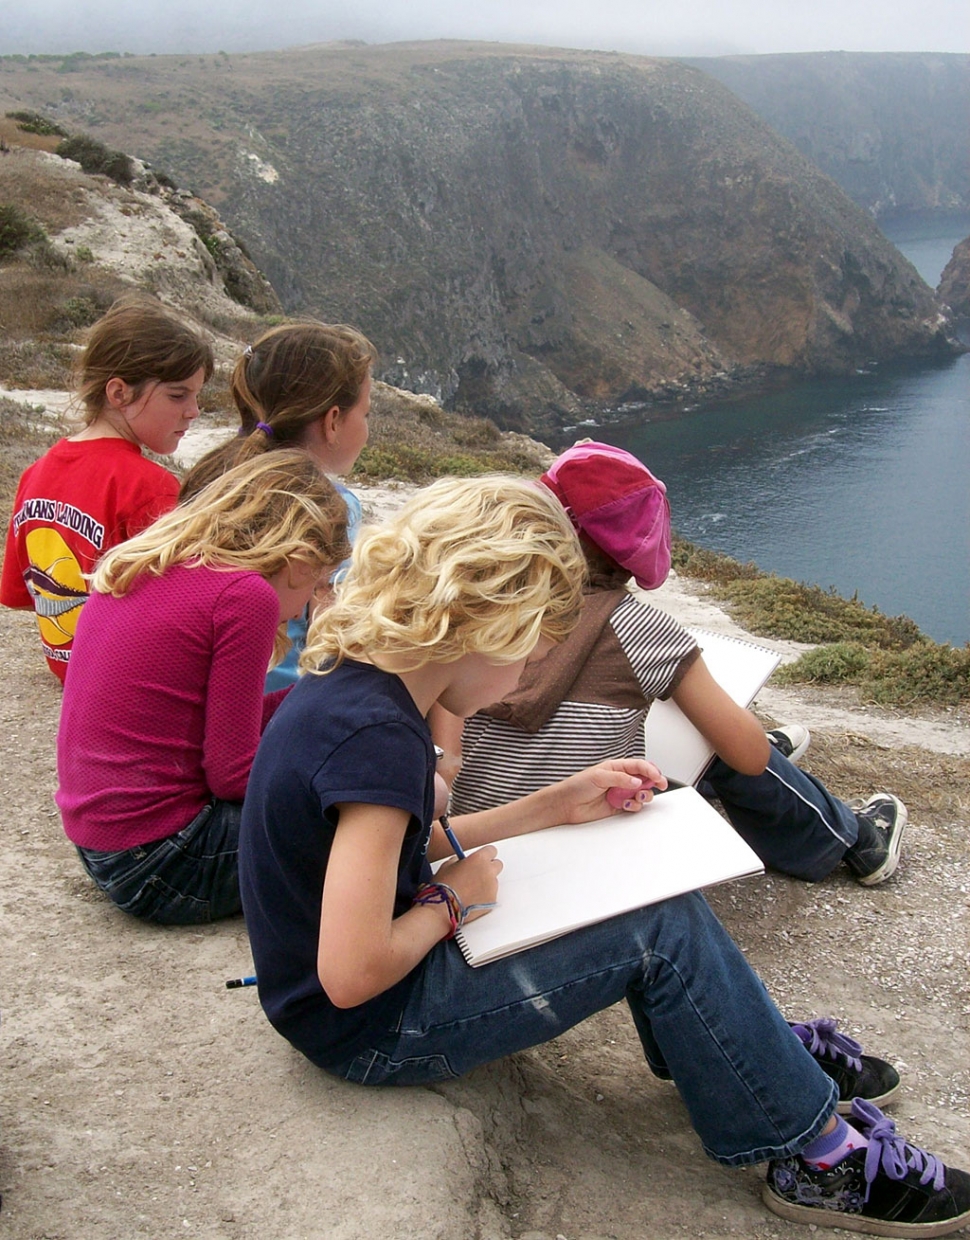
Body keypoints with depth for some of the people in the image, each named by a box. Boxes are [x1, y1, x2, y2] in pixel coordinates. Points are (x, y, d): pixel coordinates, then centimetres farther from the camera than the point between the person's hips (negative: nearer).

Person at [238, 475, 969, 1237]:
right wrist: (451, 904, -15)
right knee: (663, 932, -11)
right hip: (369, 1030, -9)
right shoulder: (377, 736, -30)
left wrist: (557, 806, 8)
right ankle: (824, 1156, 7)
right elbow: (352, 974, -33)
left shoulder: (353, 683, -1)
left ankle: (766, 1054, 24)